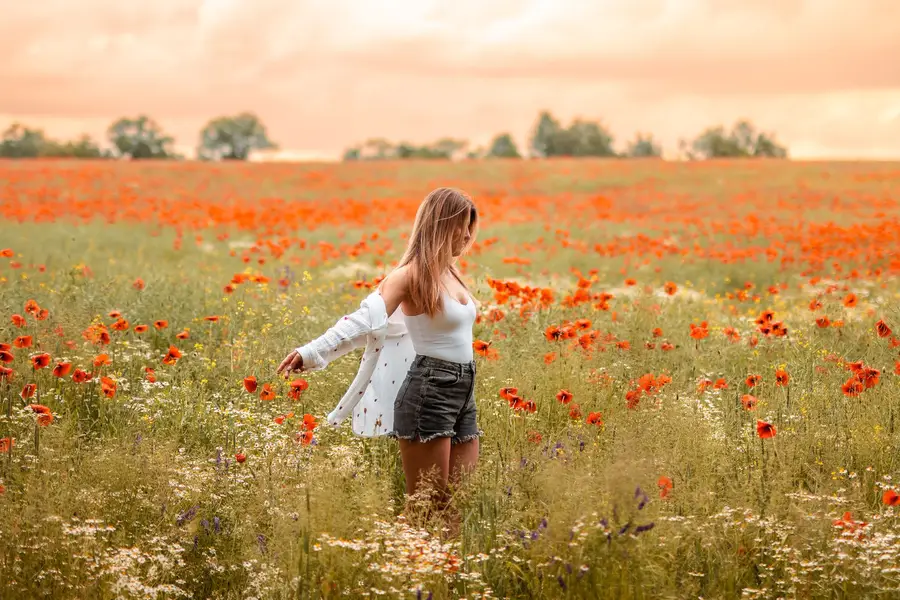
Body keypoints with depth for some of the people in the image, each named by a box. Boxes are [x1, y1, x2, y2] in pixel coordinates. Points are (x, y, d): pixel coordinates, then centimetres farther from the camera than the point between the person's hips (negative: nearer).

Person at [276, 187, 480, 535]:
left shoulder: (449, 272, 13)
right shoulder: (413, 273, -11)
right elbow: (366, 320, -21)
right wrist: (312, 353, -32)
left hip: (463, 393, 8)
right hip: (429, 391, -8)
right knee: (426, 505, -4)